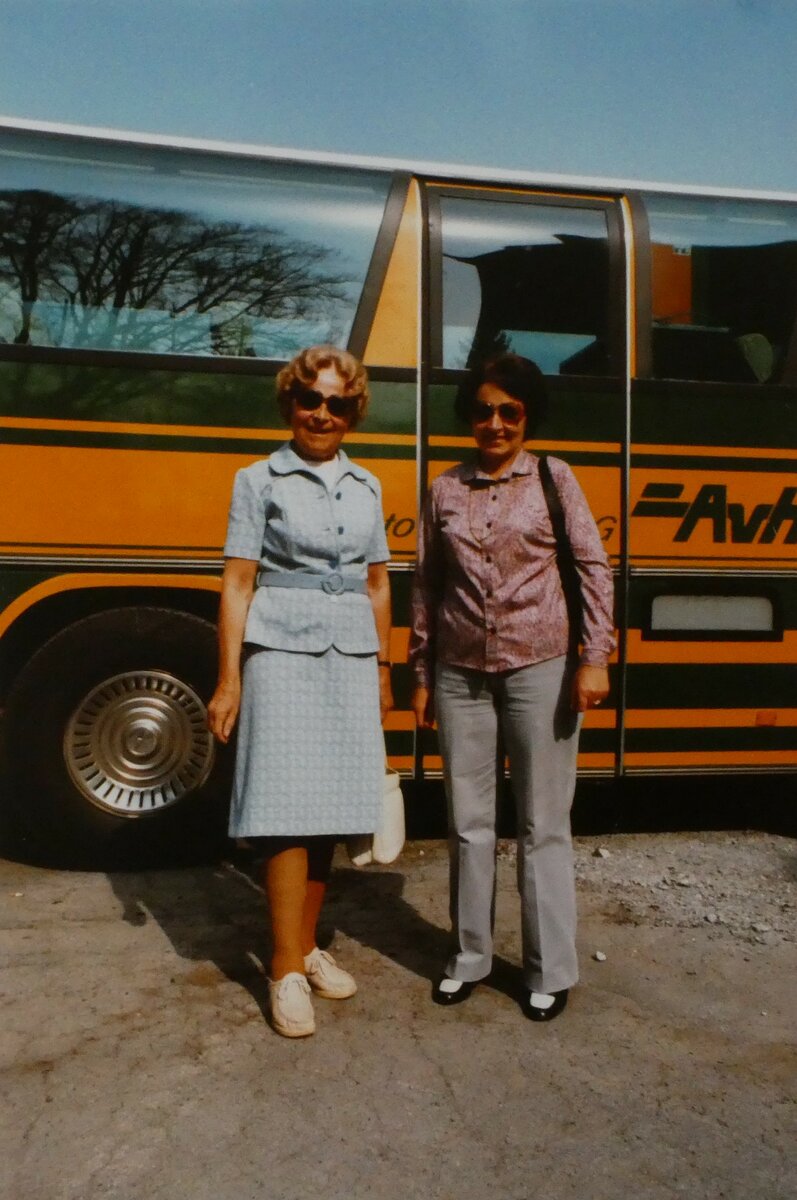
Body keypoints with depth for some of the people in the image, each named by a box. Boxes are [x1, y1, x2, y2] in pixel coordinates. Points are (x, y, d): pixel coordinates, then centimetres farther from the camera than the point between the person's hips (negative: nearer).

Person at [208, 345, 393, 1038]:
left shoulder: (366, 486, 14)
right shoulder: (260, 481, 2)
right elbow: (238, 583, -3)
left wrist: (382, 669, 16)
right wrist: (229, 681, -7)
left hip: (351, 656, 4)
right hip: (283, 652, -4)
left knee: (331, 805, 5)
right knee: (288, 806, -6)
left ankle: (308, 946, 20)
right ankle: (287, 972, 3)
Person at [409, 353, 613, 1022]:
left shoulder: (554, 478, 1)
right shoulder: (446, 489, 7)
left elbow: (593, 569, 0)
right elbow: (427, 586, 10)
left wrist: (595, 658, -9)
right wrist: (421, 675, 9)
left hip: (540, 670, -2)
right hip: (461, 675, 3)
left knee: (543, 826, 6)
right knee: (468, 824, 11)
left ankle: (550, 973, 20)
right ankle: (469, 958, 27)